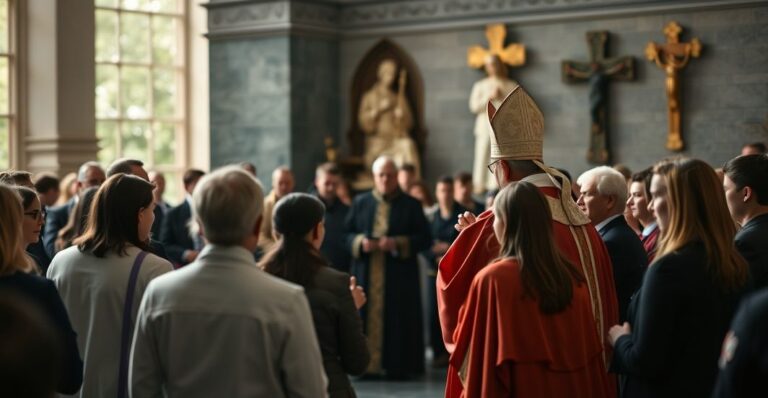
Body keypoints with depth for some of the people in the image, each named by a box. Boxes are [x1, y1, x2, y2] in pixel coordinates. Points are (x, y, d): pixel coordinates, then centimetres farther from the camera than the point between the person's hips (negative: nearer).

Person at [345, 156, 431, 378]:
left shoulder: (410, 205, 4)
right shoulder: (360, 203, 11)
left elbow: (425, 238, -1)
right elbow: (347, 234, 10)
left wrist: (397, 243, -14)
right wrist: (361, 242, -10)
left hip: (399, 276, -2)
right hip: (366, 276, 2)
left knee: (398, 319, -2)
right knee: (366, 317, 0)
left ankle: (398, 365, 5)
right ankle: (365, 364, 6)